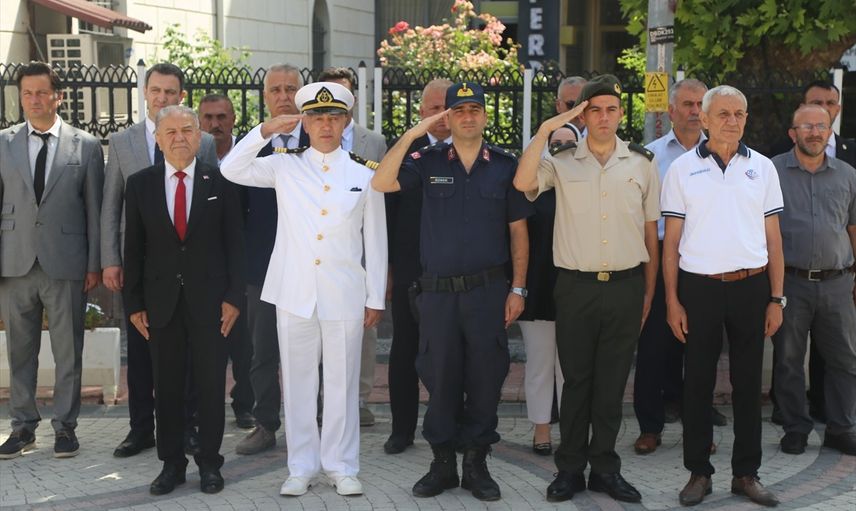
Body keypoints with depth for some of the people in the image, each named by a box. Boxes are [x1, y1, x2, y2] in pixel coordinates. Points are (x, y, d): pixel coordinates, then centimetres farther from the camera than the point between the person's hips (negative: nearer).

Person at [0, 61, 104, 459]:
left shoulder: (86, 146, 2)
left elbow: (94, 209, 2)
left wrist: (94, 264, -1)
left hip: (65, 263, -2)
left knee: (68, 351, 5)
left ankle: (65, 425, 16)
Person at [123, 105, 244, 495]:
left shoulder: (221, 182, 0)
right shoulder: (140, 184, 4)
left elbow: (233, 244, 0)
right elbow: (133, 248, 5)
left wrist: (233, 297, -6)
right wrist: (133, 302, 1)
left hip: (209, 300, -1)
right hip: (161, 300, 1)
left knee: (211, 385, 5)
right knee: (167, 386, 8)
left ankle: (209, 463, 18)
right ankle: (171, 463, 21)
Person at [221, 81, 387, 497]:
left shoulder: (364, 174, 3)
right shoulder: (285, 166, 5)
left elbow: (375, 240, 5)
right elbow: (232, 170, -2)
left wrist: (375, 298, 4)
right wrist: (265, 131, -9)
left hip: (344, 294, -1)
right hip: (294, 292, 1)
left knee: (342, 382, 5)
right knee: (297, 382, 7)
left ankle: (341, 466, 18)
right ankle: (302, 466, 19)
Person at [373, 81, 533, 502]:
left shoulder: (505, 165, 3)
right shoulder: (429, 161, 3)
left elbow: (518, 231, 6)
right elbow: (381, 183, -11)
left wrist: (518, 288, 2)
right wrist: (411, 134, -15)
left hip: (488, 290, 0)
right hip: (438, 290, 0)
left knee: (485, 377, 5)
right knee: (440, 377, 8)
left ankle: (476, 463, 20)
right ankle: (442, 463, 21)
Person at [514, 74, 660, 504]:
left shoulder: (642, 163, 6)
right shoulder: (562, 162, 2)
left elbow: (650, 231, 10)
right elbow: (523, 183, -18)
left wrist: (649, 290, 9)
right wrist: (546, 129, -14)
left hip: (625, 287, 1)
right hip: (576, 287, -1)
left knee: (612, 382, 8)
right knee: (576, 380, 7)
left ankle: (605, 468, 20)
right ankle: (570, 468, 17)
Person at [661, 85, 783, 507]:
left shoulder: (762, 168, 7)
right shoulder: (682, 169, 2)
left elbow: (773, 238, 8)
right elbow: (671, 240, 2)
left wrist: (776, 298, 2)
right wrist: (672, 301, -4)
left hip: (752, 286, 2)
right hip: (700, 287, -1)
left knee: (748, 381, 8)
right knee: (698, 382, 5)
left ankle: (746, 473, 18)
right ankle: (698, 472, 16)